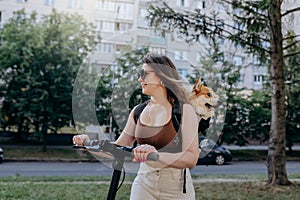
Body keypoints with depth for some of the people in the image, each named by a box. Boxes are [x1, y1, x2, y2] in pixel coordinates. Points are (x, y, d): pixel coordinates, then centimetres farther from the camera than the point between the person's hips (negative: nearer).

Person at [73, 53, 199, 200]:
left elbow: (191, 158, -22)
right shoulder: (138, 111, 2)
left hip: (176, 188, -3)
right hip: (144, 184, 3)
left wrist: (157, 155, -38)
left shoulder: (184, 111, -12)